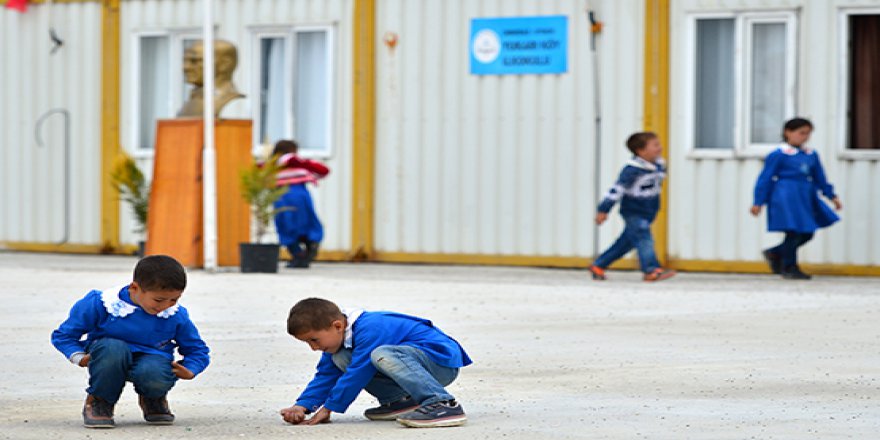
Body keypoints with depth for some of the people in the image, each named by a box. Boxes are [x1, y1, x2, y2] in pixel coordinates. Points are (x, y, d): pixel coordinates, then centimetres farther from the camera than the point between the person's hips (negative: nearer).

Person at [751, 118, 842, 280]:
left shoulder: (811, 155, 12)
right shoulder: (778, 155, -7)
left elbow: (820, 178, 23)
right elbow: (765, 179, -4)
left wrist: (832, 196, 22)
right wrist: (758, 202, -5)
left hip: (806, 200, 7)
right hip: (786, 199, -7)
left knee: (807, 233, 7)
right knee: (794, 233, -7)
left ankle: (775, 254, 24)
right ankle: (789, 268, 10)